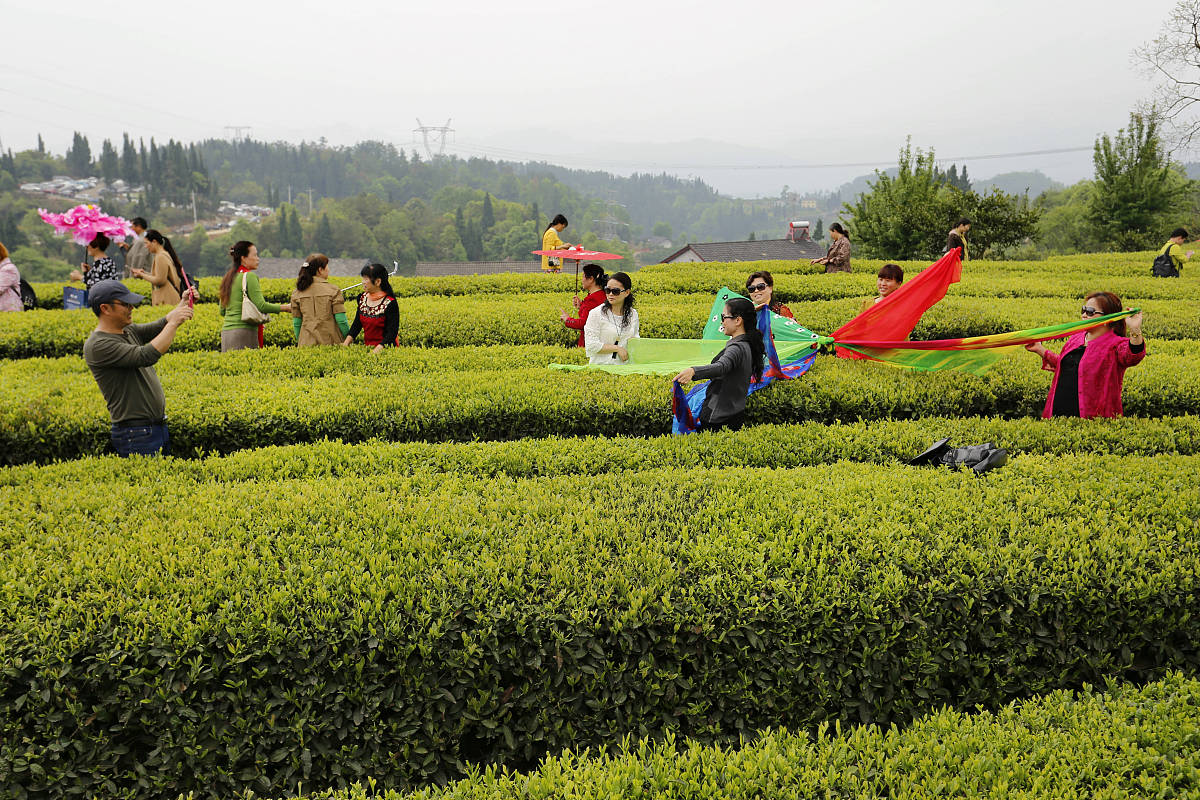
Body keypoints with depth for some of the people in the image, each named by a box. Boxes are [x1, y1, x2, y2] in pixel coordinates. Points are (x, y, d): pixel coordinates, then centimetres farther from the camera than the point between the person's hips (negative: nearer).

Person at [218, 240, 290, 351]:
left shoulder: (227, 278, 16)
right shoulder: (249, 276, -8)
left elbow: (221, 311, 19)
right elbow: (260, 305, -15)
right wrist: (284, 307, -5)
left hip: (226, 330, 8)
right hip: (244, 330, -8)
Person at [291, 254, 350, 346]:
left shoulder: (296, 293, 6)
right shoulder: (333, 290, -4)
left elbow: (296, 323, 8)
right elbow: (341, 320, -7)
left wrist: (299, 342, 19)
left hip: (307, 343, 3)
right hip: (330, 342, -3)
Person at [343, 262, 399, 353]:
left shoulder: (390, 303, -11)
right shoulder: (362, 298, 8)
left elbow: (392, 333, -14)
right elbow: (357, 324, 12)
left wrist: (378, 349, -26)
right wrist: (346, 341, -2)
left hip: (383, 348, -6)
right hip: (366, 347, 6)